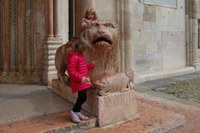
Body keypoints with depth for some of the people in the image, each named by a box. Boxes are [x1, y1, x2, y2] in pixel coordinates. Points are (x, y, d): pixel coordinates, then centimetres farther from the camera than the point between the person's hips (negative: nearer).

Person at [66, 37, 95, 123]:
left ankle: (77, 112, 27)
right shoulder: (74, 57, -19)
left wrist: (92, 65, 14)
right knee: (83, 97, -10)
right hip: (79, 82, -10)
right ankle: (73, 112, 7)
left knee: (82, 97, 14)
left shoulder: (82, 56, 15)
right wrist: (81, 78, -29)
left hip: (83, 81, 10)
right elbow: (71, 71, -23)